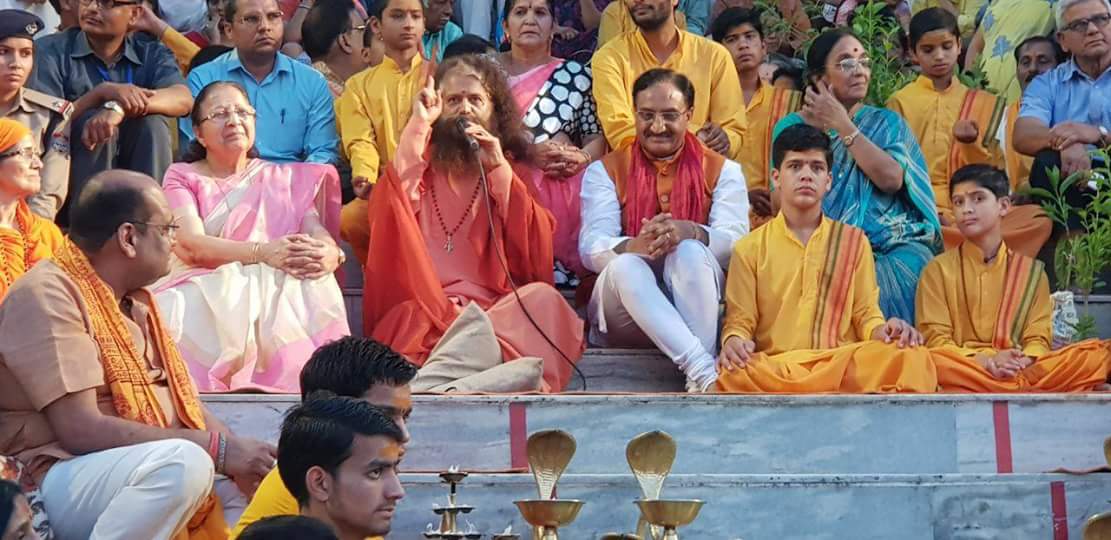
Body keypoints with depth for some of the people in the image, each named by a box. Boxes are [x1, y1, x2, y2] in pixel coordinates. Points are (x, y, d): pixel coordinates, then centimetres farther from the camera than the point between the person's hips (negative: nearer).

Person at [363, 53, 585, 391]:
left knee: (543, 298, -32)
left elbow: (536, 246, 3)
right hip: (425, 310, -2)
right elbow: (391, 210, -6)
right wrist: (418, 125, -1)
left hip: (495, 306, 2)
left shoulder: (509, 171, 20)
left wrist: (498, 169, -2)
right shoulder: (422, 166, 19)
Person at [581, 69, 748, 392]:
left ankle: (699, 380, -43)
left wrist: (689, 232, -30)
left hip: (696, 304, 0)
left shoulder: (722, 171, 10)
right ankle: (703, 368, -48)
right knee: (625, 265, -32)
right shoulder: (604, 171, 10)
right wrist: (635, 246, -30)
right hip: (624, 315, 0)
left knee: (691, 252, -31)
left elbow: (736, 244, -7)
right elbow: (591, 249, -6)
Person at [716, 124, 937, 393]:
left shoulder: (853, 240, 17)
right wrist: (734, 341, -15)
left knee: (912, 358, -31)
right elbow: (740, 321, 9)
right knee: (735, 376, -39)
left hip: (845, 362, 1)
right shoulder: (750, 248, 14)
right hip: (775, 366, -1)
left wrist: (882, 330, -10)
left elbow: (866, 315, 14)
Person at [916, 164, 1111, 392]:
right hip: (964, 369, -2)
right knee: (930, 362, -39)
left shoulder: (1031, 270, 18)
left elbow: (1038, 339, 10)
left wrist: (1022, 362, -15)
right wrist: (984, 360, -16)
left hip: (1022, 370, 2)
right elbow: (936, 340, 2)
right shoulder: (938, 269, 12)